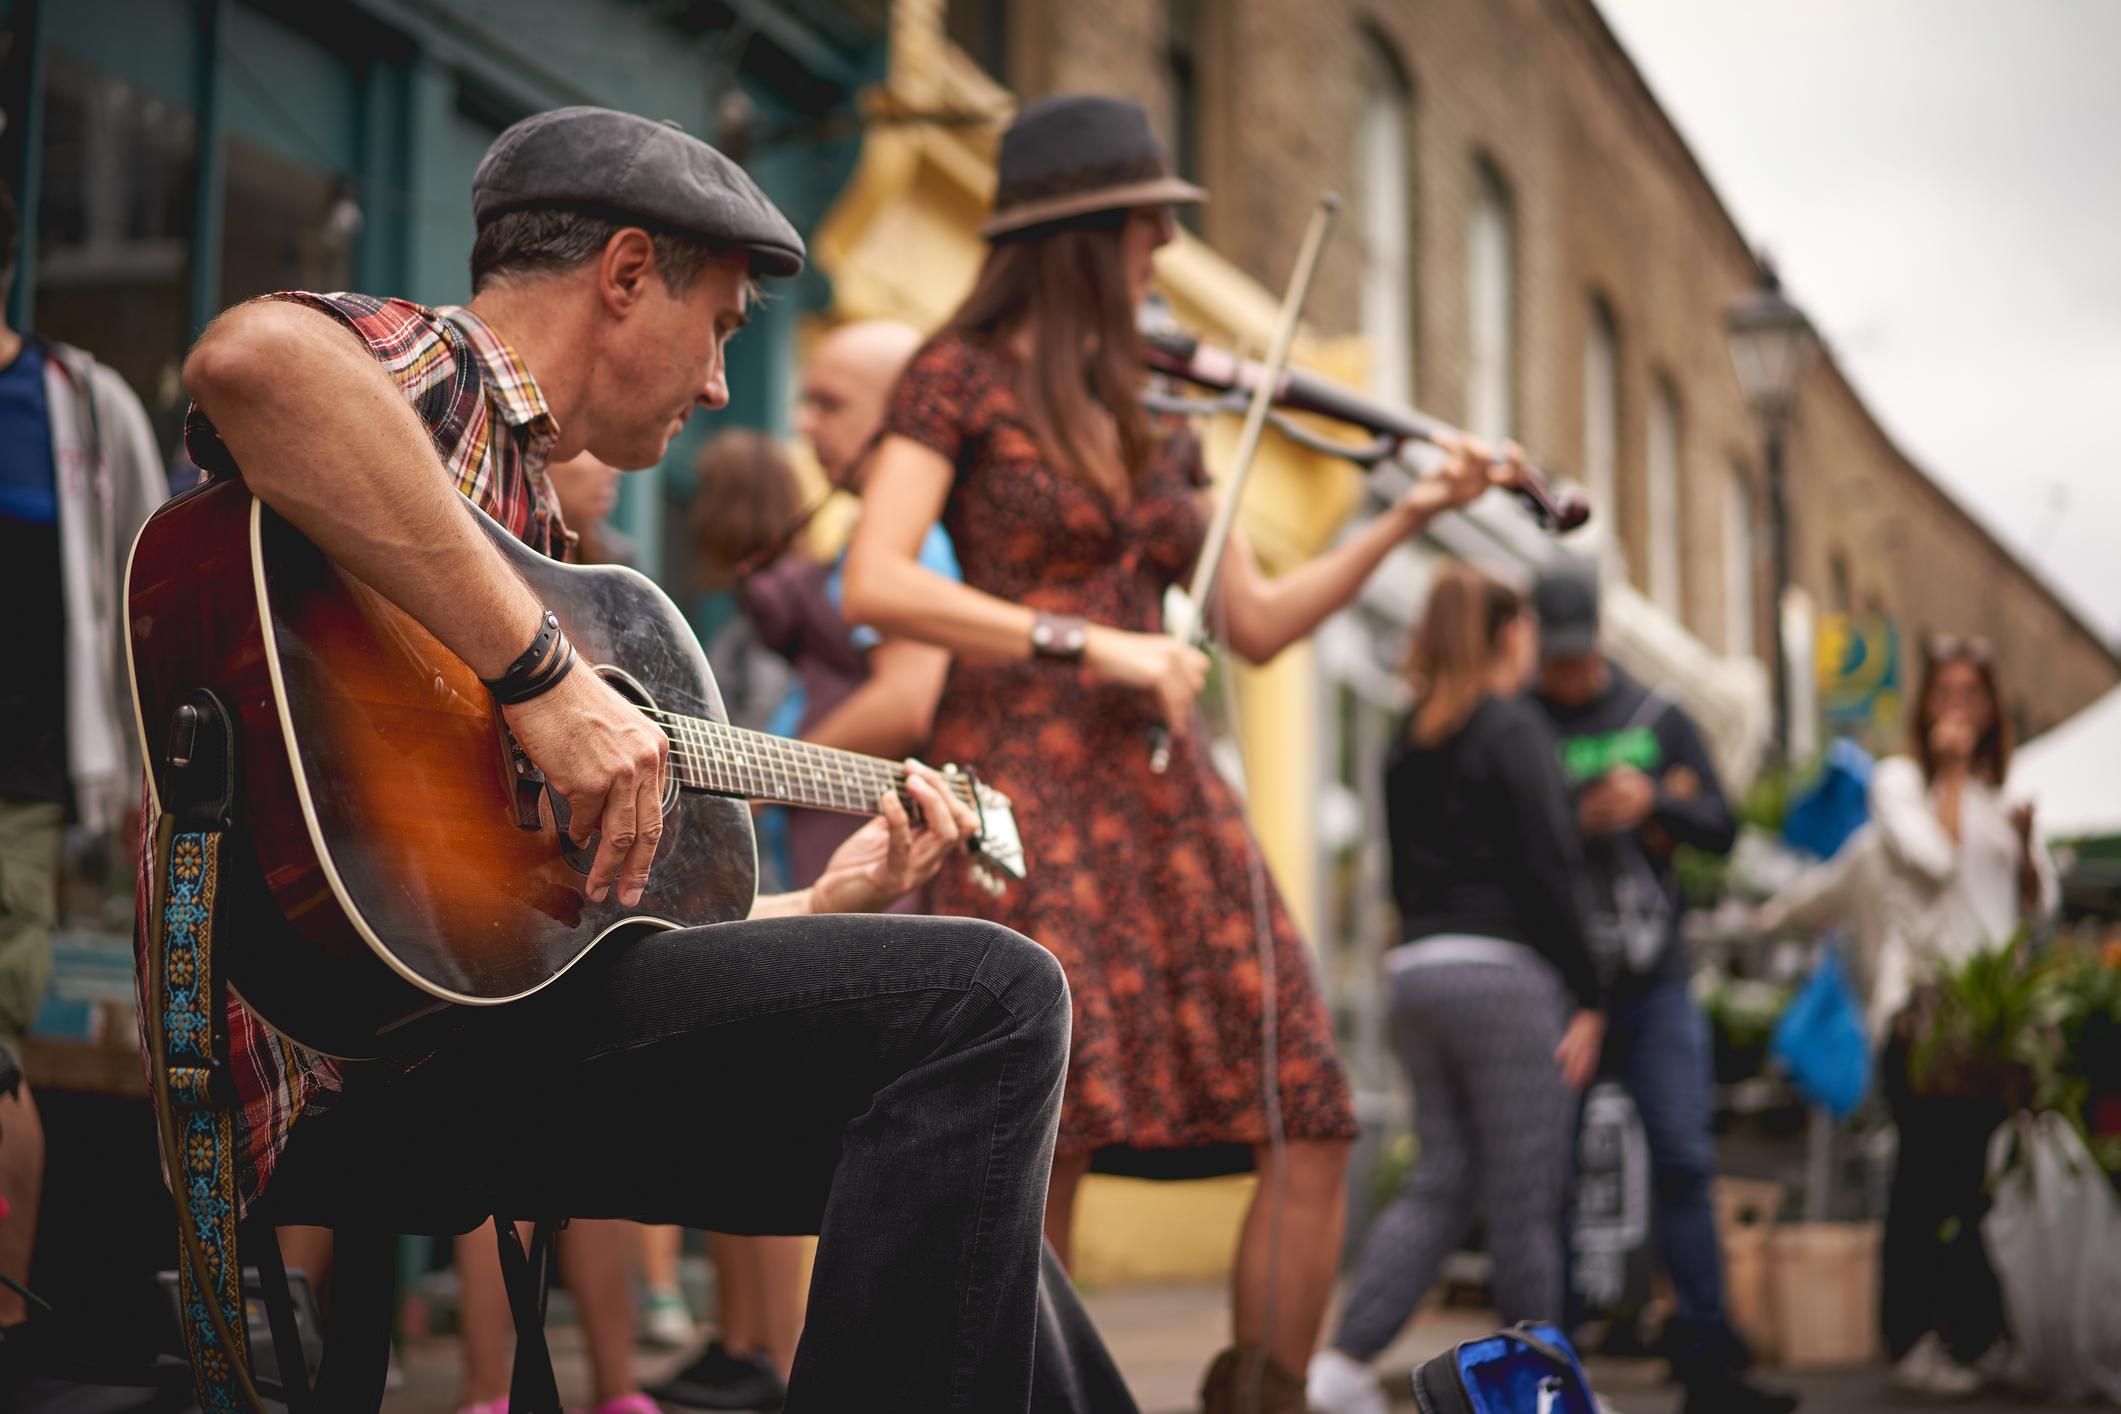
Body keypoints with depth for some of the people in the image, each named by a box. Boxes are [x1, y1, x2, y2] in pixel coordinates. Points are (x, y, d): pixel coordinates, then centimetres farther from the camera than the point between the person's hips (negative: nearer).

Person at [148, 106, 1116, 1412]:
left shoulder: (526, 511, 25)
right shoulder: (430, 368, -2)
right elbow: (253, 359, -30)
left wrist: (830, 899, 28)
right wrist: (544, 677, -27)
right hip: (359, 1060, -10)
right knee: (992, 997, -19)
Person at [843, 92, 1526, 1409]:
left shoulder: (1150, 418, 17)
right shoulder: (965, 381, -1)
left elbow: (1259, 625, 17)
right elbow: (874, 584, -15)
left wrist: (1406, 519, 9)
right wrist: (1087, 643, -18)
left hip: (1165, 793, 6)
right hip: (1028, 789, -6)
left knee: (1312, 1125, -1)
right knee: (1047, 1147, -12)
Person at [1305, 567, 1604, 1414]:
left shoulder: (1411, 743, 15)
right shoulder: (1515, 730, -7)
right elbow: (1544, 873, -12)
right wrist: (1586, 996, -9)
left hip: (1417, 972, 7)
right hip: (1505, 971, -7)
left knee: (1441, 1180, 9)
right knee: (1524, 1200, 1)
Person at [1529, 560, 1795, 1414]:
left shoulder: (1658, 719, 11)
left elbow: (1721, 829, 6)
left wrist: (1655, 802, -11)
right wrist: (1575, 822, -17)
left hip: (1656, 985, 2)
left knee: (1683, 1159, -4)